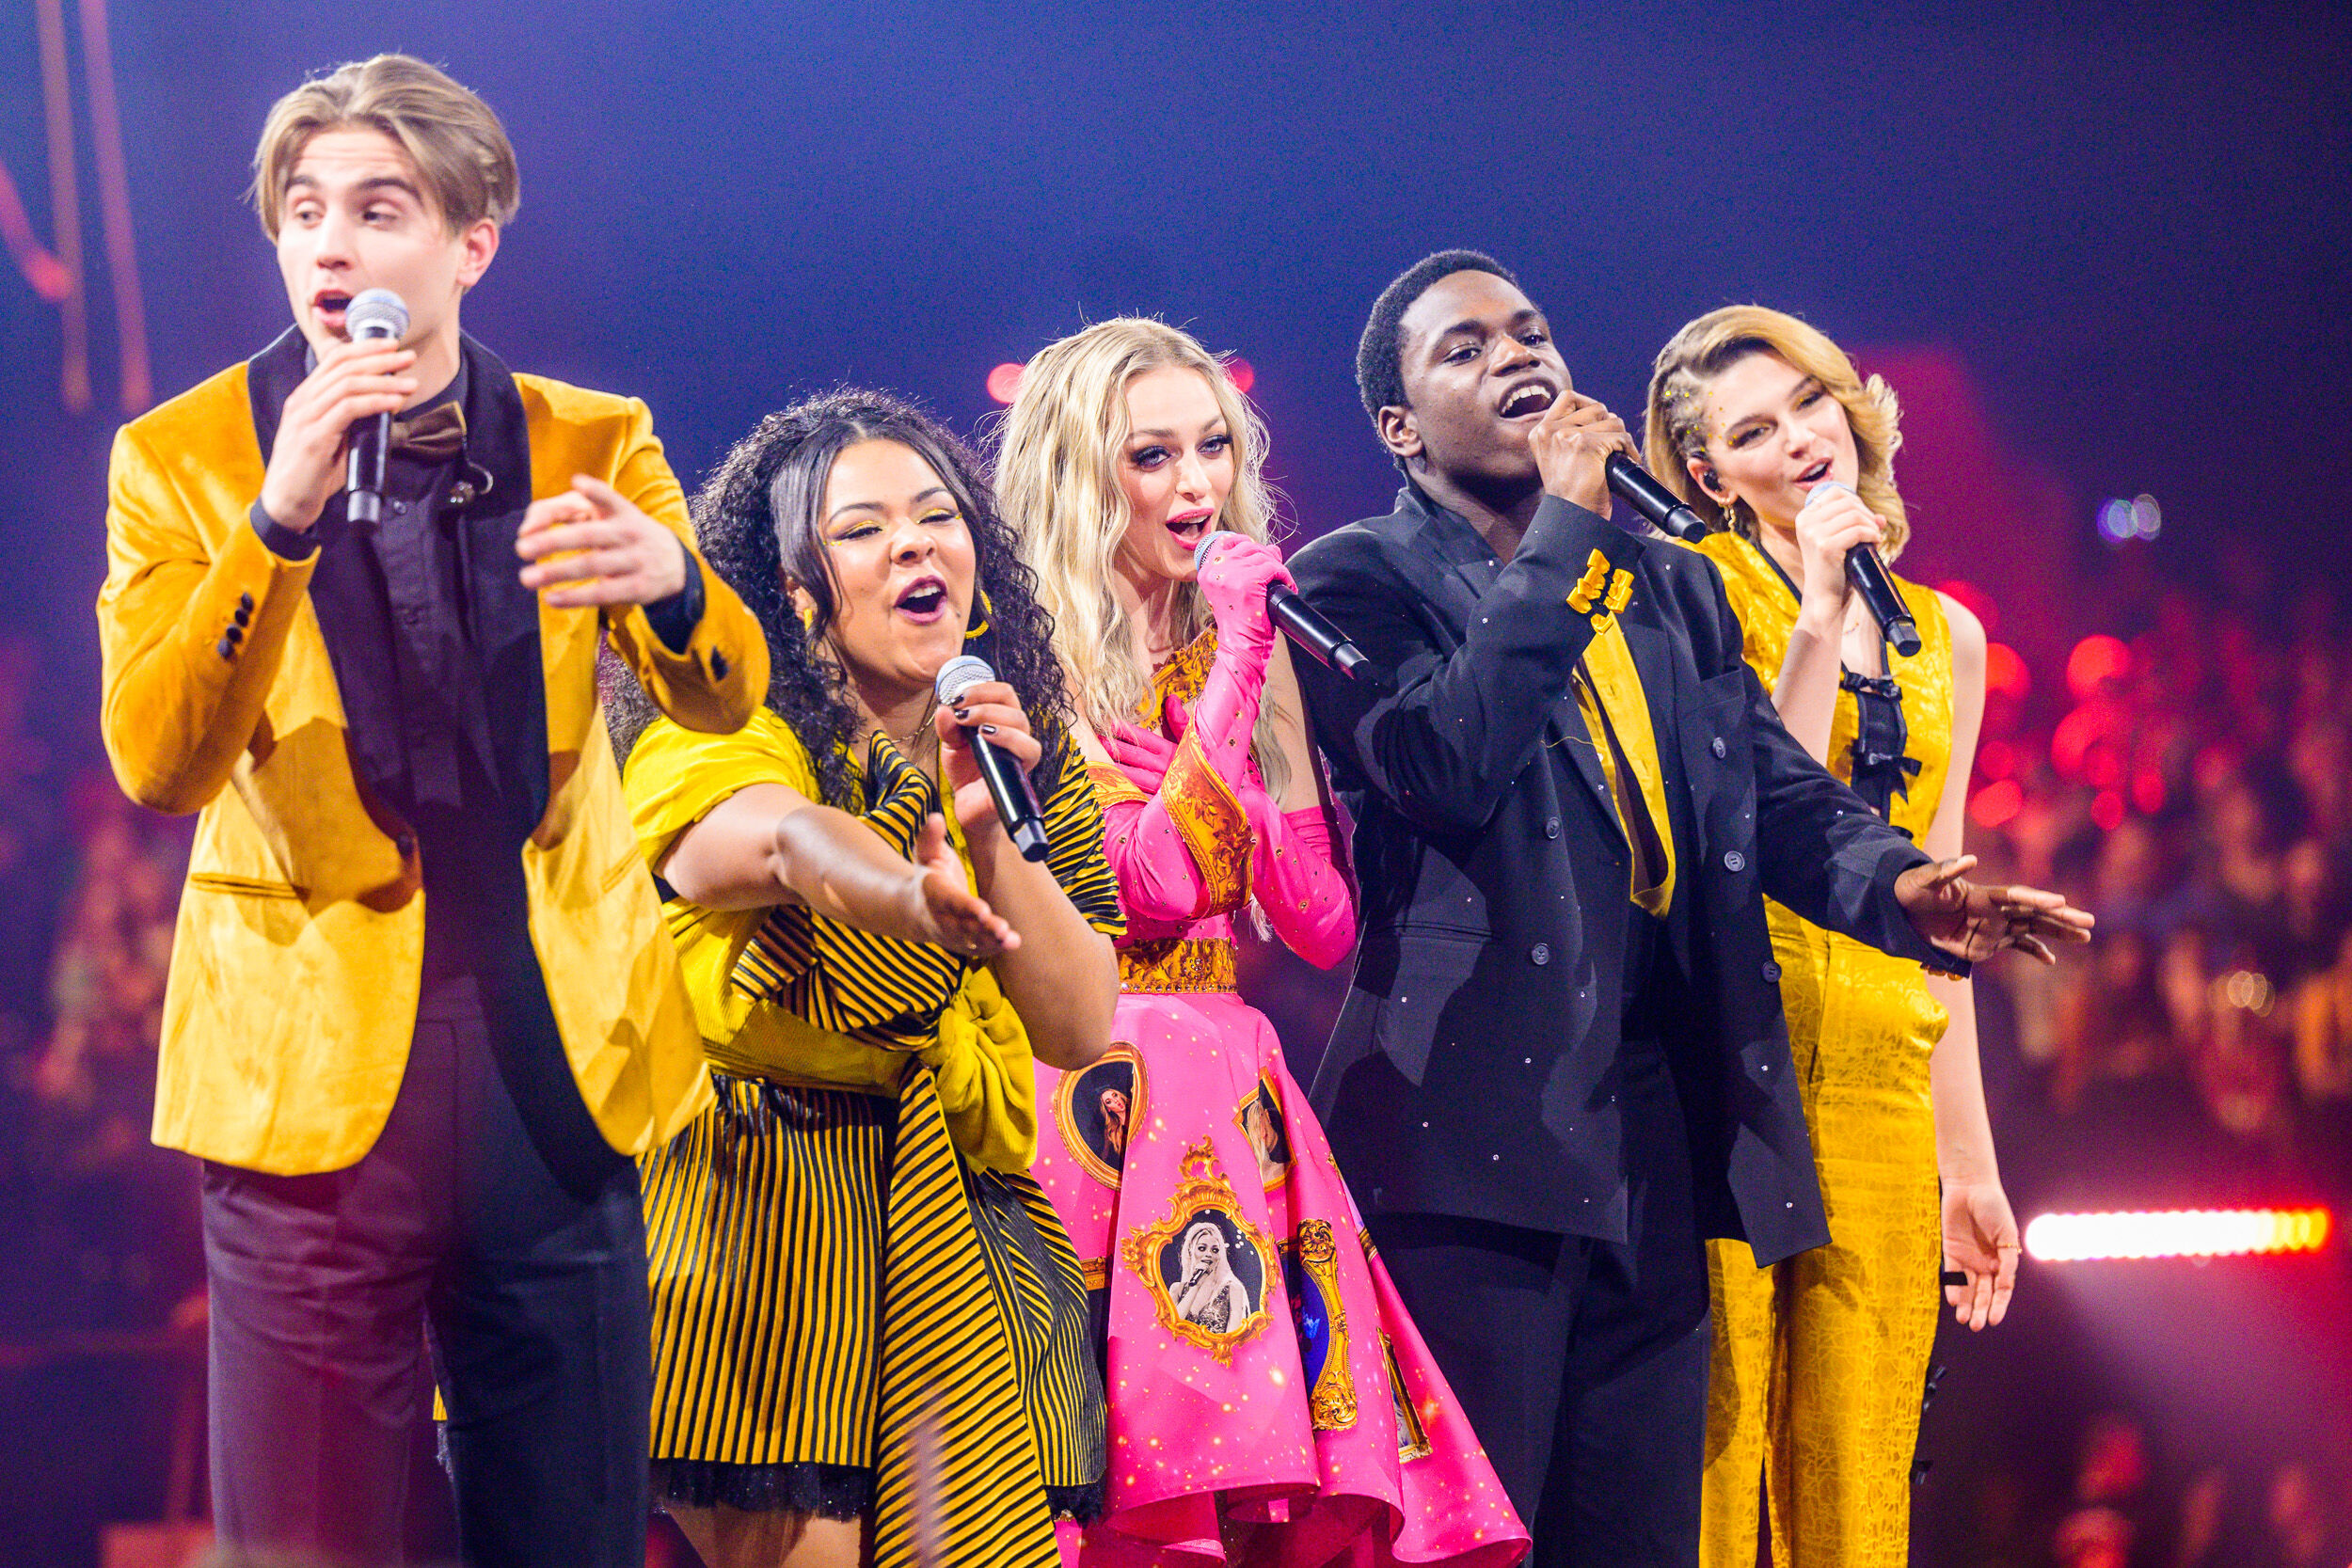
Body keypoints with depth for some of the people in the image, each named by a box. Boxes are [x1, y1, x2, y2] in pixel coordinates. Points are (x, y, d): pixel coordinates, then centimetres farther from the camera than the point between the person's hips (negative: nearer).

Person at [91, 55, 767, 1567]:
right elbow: (154, 763, -11)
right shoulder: (182, 461, 1)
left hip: (556, 1055, 2)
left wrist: (667, 582, -28)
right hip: (310, 1072, -2)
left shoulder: (591, 445, 6)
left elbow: (722, 699, -5)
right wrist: (278, 517, -23)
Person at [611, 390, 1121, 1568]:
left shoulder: (1029, 752, 8)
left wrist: (989, 830, -14)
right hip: (758, 1197, -4)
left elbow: (1082, 1031, 1)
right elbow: (783, 838, -33)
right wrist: (914, 895, -55)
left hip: (951, 1223, 4)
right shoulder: (721, 733, -8)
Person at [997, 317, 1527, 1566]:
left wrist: (1258, 666, 0)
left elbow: (1325, 927, 7)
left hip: (1233, 1109, 6)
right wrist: (1236, 670, -10)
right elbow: (1151, 887, -14)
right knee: (1146, 1468, -13)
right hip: (1100, 1090, -6)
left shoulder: (1237, 651, 17)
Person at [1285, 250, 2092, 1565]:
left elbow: (1776, 788, 11)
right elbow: (1446, 768, -17)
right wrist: (1565, 528, -13)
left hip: (1658, 1148, 6)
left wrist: (1896, 882, -11)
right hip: (1477, 1142, -6)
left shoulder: (1677, 592, 20)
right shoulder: (1354, 586, 0)